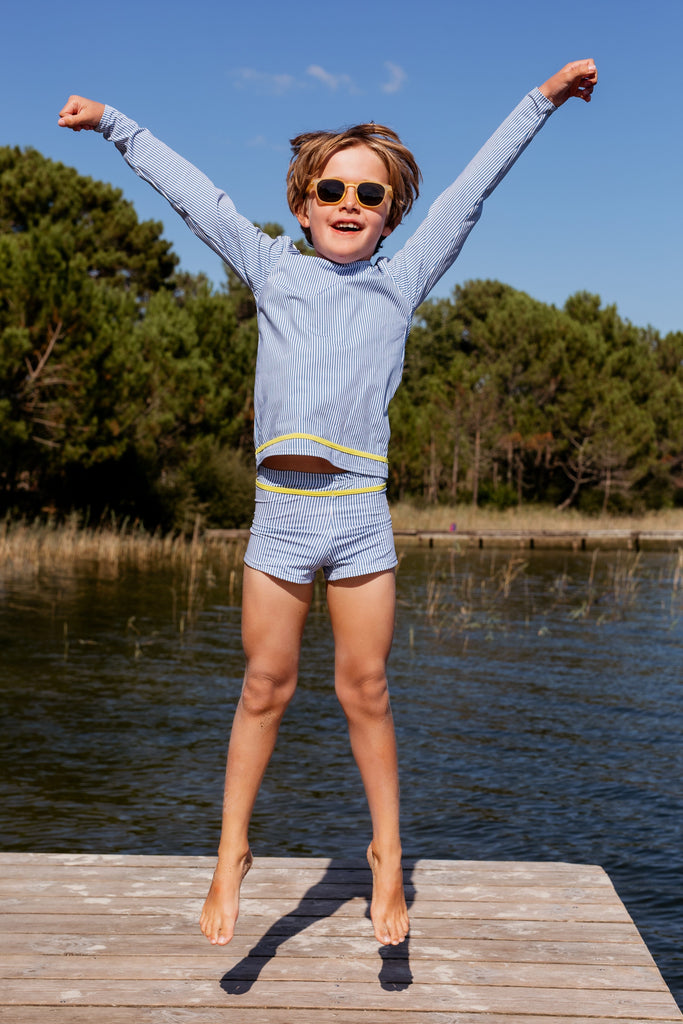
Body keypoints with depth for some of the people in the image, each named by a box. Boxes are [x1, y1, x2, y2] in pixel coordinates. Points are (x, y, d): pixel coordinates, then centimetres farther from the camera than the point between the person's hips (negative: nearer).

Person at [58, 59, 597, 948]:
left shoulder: (402, 279, 12)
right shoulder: (273, 268, 13)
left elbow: (470, 193, 16)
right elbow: (193, 192, 19)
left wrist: (540, 101, 22)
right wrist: (112, 124, 28)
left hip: (361, 514, 0)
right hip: (280, 512, 1)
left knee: (366, 692, 6)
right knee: (265, 687, 7)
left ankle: (387, 856, 22)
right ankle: (231, 856, 22)